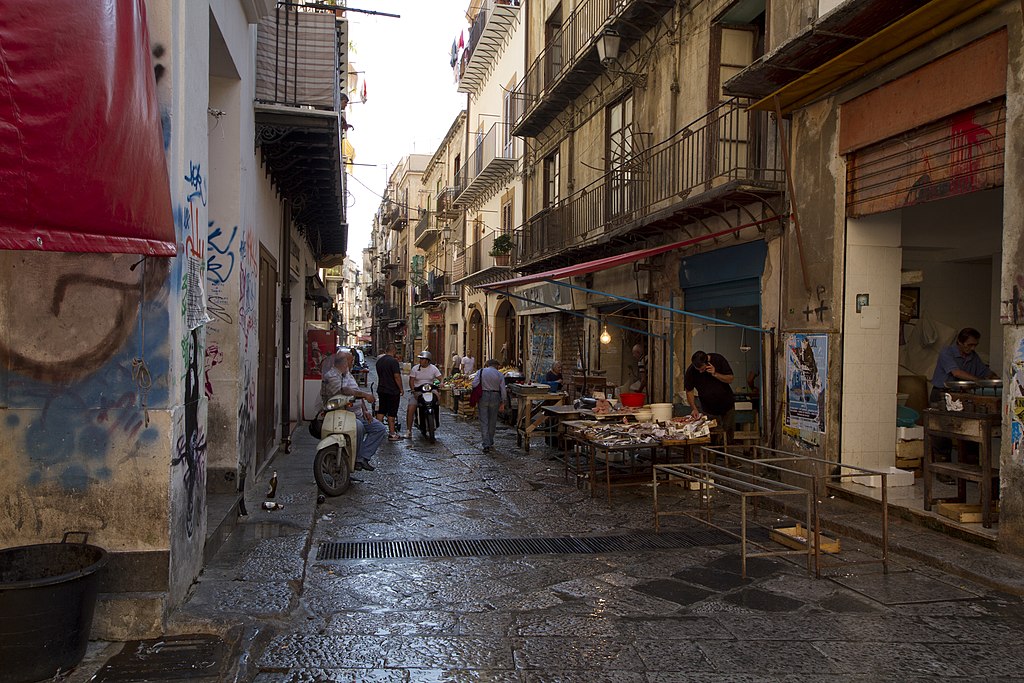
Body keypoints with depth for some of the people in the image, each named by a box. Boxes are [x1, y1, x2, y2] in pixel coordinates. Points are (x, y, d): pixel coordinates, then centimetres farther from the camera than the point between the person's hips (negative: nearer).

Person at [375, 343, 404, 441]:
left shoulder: (379, 361, 10)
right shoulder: (393, 361, -16)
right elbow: (397, 376, -19)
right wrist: (401, 388, -11)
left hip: (381, 390, 7)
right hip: (392, 391, -7)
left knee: (381, 411, 13)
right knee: (391, 412, -2)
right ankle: (392, 433, 2)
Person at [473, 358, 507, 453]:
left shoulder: (481, 371, 2)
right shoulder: (500, 374, 4)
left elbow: (474, 384, -7)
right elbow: (503, 389, 0)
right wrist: (502, 403, 6)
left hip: (483, 396, -1)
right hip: (495, 397, 1)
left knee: (484, 421, 0)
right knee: (492, 422, 15)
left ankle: (486, 444, -9)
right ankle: (490, 443, 25)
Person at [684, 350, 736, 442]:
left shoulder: (718, 360, -18)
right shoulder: (691, 371, -18)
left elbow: (730, 379, -13)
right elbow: (689, 391, -7)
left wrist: (715, 374, -29)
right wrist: (694, 408, -18)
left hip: (727, 404, 1)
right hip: (709, 408, -1)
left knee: (729, 432, 10)